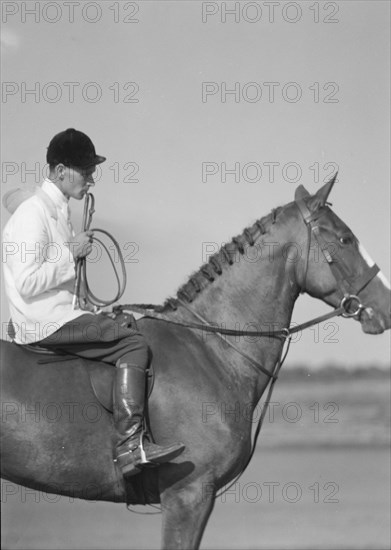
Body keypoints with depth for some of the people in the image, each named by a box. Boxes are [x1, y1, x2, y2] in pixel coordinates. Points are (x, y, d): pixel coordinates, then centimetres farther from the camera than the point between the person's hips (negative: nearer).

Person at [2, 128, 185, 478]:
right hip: (43, 322, -11)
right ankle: (131, 446, -27)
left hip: (59, 315, 11)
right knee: (134, 344, -19)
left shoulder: (58, 210, 16)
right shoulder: (33, 214, -14)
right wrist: (71, 254, -15)